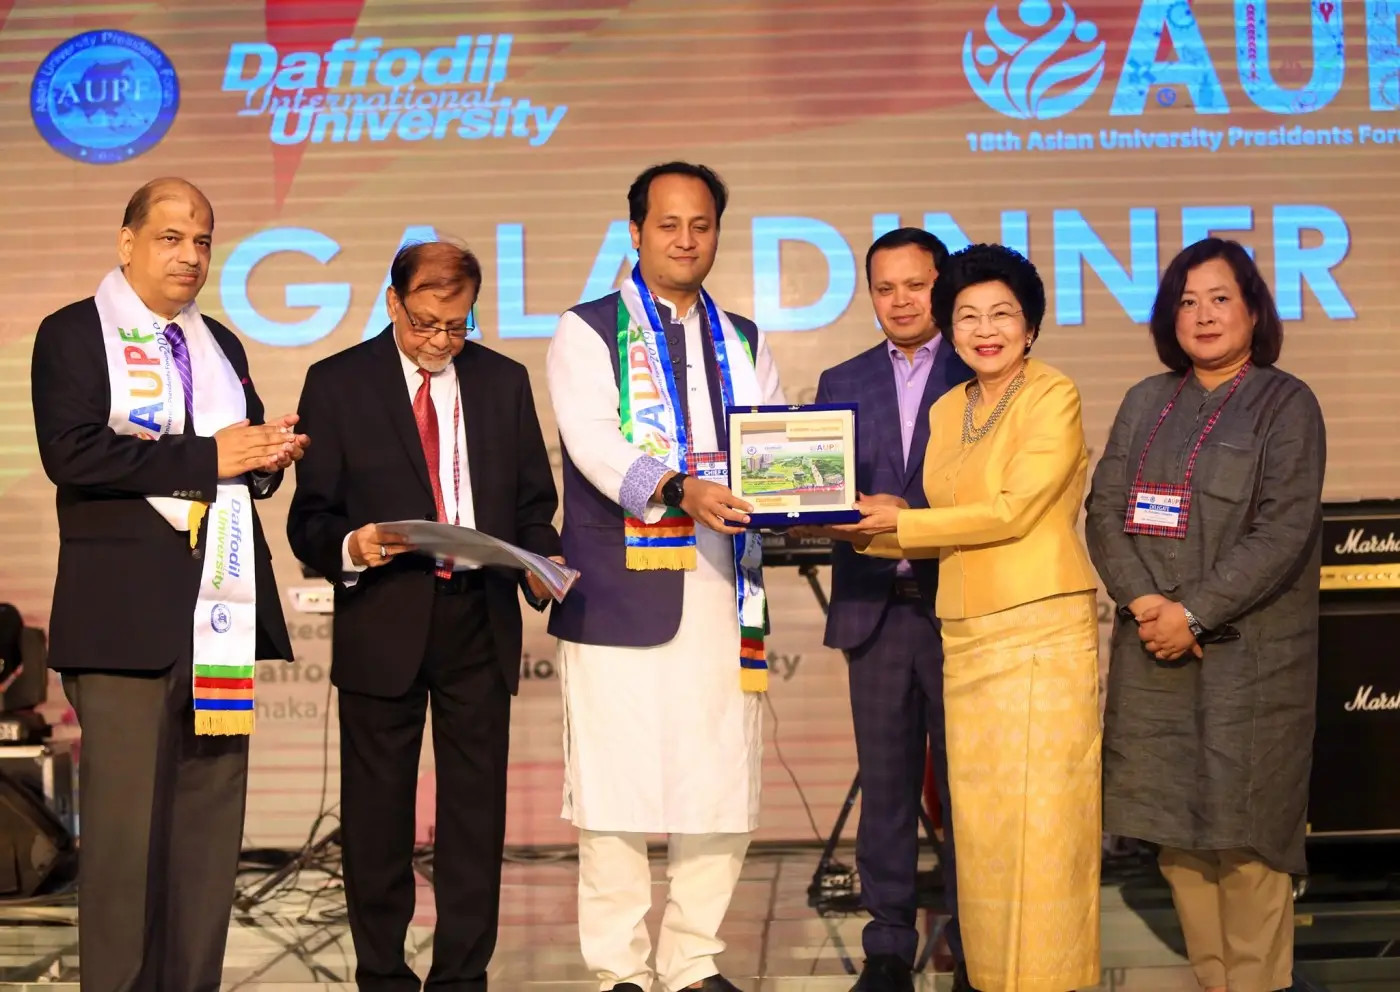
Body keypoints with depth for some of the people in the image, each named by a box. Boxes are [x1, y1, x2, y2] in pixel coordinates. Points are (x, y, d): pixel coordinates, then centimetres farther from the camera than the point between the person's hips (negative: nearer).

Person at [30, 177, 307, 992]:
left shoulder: (220, 345, 21)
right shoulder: (74, 335, 1)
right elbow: (72, 453, -14)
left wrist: (269, 454, 0)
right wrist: (208, 457, -15)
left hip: (220, 613, 6)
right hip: (127, 614, -6)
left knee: (211, 823, 6)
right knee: (126, 823, -5)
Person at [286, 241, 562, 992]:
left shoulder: (504, 381, 10)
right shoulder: (336, 384, 1)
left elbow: (533, 502, 13)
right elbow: (309, 517, -1)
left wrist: (540, 564, -7)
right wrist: (348, 547, -22)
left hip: (479, 619, 2)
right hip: (382, 623, -2)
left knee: (476, 804, 5)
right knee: (377, 810, 6)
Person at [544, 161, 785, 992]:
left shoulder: (745, 343, 19)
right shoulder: (588, 332, 4)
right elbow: (594, 442, -11)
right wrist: (678, 489, -27)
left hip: (725, 589, 4)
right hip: (623, 593, -4)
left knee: (723, 784, 5)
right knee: (618, 785, -3)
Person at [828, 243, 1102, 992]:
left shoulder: (1053, 397, -5)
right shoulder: (948, 410, 15)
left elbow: (1013, 510, -13)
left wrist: (901, 519, -8)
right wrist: (863, 531, 2)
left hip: (1043, 629, -6)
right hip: (967, 635, 6)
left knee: (1041, 817, -4)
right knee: (979, 817, 7)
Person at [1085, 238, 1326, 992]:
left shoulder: (1286, 405, -1)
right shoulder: (1146, 403, 13)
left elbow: (1283, 532, -10)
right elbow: (1105, 508, 6)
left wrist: (1194, 613, -15)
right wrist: (1142, 601, -10)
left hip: (1250, 654, -4)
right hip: (1154, 648, 4)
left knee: (1244, 826, -4)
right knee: (1178, 829, 5)